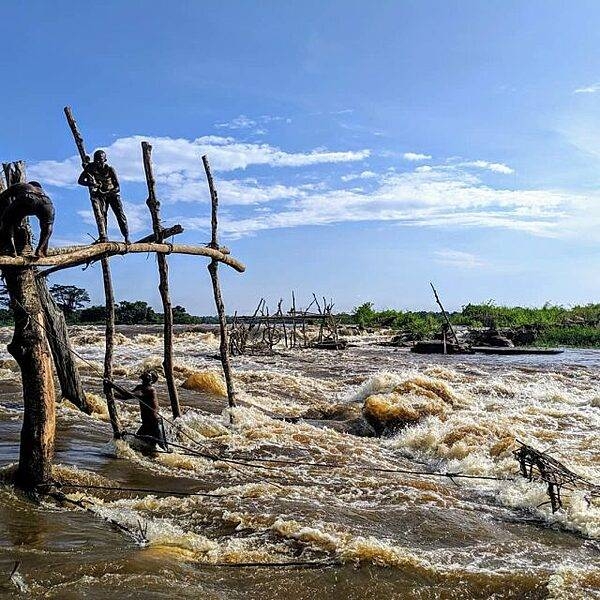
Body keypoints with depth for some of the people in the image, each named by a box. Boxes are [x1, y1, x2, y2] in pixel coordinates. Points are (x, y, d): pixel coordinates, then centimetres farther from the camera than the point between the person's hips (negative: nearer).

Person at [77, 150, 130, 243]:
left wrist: (107, 192, -32)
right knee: (102, 214, -13)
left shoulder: (110, 169, -14)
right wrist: (91, 184, -27)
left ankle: (126, 237, -9)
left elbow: (117, 187, -16)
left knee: (120, 214, -13)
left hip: (113, 194, -2)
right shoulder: (90, 167, -8)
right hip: (100, 195, 2)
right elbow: (80, 181, -9)